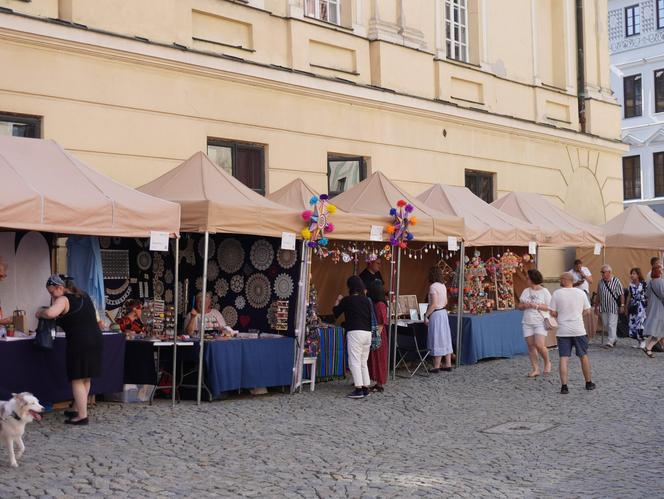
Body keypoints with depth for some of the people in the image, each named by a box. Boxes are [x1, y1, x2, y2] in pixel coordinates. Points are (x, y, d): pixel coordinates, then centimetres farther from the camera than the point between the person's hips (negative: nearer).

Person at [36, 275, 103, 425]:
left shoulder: (63, 300, -8)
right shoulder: (84, 296, 16)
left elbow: (50, 313, -28)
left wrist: (40, 313, -7)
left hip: (80, 343, -8)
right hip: (96, 339, 8)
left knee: (78, 380, -2)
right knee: (86, 379, 16)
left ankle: (82, 416, -3)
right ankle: (77, 409, 28)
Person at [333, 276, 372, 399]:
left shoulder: (347, 300, -4)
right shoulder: (367, 300, 11)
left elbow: (335, 313, 8)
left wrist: (338, 301, 25)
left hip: (355, 333, -6)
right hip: (368, 333, 6)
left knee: (354, 362, -3)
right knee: (363, 362, 14)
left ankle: (359, 389, -8)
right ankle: (366, 388, 14)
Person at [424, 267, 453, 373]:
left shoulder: (433, 286, -16)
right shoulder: (443, 286, 9)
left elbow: (434, 304, -21)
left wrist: (426, 315, -16)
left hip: (436, 314, -8)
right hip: (443, 312, 8)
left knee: (437, 340, -4)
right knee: (445, 339, 12)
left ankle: (436, 367, 1)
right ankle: (448, 364, 16)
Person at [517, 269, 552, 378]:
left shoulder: (544, 291, -4)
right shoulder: (526, 291, 12)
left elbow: (550, 307, -8)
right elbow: (520, 306, 14)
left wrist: (536, 306, -18)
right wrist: (524, 305, -8)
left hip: (540, 322, -5)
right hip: (527, 323, 5)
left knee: (539, 345, -15)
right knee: (531, 346, 3)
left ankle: (547, 363, 11)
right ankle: (535, 369, 8)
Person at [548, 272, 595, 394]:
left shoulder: (556, 293, -4)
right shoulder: (581, 293, 1)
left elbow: (553, 313, -5)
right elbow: (587, 310, 6)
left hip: (563, 330, -1)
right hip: (578, 329, 1)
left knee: (564, 358, 0)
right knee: (584, 356, 15)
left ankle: (564, 386, -5)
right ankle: (589, 383, 25)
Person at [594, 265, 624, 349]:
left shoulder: (616, 281, -7)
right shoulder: (600, 282, 6)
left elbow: (621, 295, -5)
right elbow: (598, 295, 14)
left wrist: (622, 305, -9)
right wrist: (596, 305, 14)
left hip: (613, 308, -5)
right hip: (603, 308, 6)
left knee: (612, 325, -7)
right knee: (605, 325, 10)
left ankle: (610, 342, -3)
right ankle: (615, 339, 28)